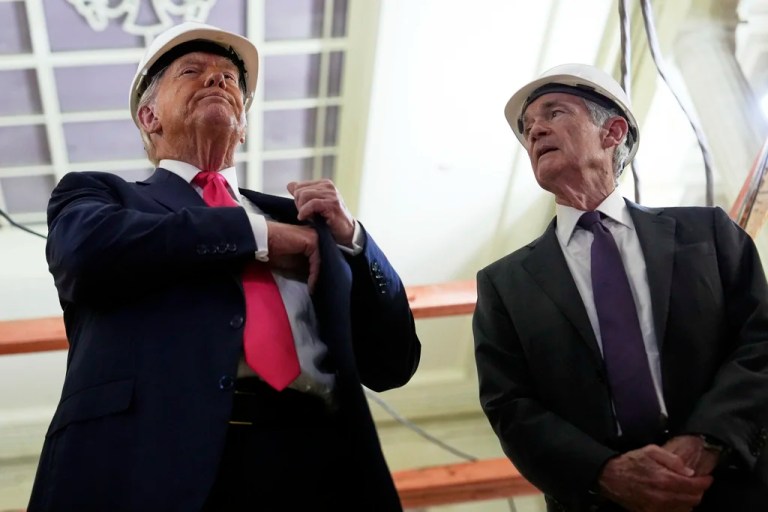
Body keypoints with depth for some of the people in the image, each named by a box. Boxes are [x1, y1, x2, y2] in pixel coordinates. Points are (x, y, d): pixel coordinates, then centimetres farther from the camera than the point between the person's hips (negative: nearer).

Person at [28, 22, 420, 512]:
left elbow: (392, 364, 16)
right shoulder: (99, 194, 14)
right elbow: (88, 250, -10)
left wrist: (351, 237, 3)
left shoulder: (300, 218, 20)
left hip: (319, 461, 3)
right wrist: (258, 233, -4)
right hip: (162, 459, -2)